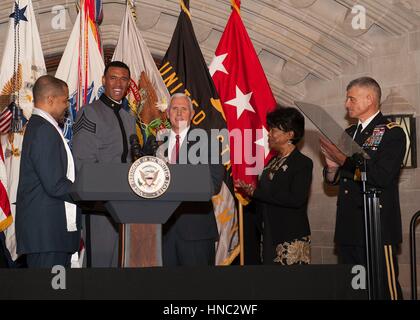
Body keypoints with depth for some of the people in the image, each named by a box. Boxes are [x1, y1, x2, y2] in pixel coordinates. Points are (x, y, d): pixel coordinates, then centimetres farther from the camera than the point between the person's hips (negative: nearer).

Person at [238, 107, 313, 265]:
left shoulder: (303, 163, -6)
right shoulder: (273, 162, 16)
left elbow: (296, 199, -21)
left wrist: (256, 192, -18)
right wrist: (247, 189, 2)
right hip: (270, 237, 7)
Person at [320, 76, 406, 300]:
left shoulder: (392, 133, -4)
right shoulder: (349, 133, 17)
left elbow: (383, 177, -18)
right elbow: (332, 180, 17)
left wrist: (345, 161, -18)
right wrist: (332, 166, -5)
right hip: (348, 230, 7)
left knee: (384, 289, -5)